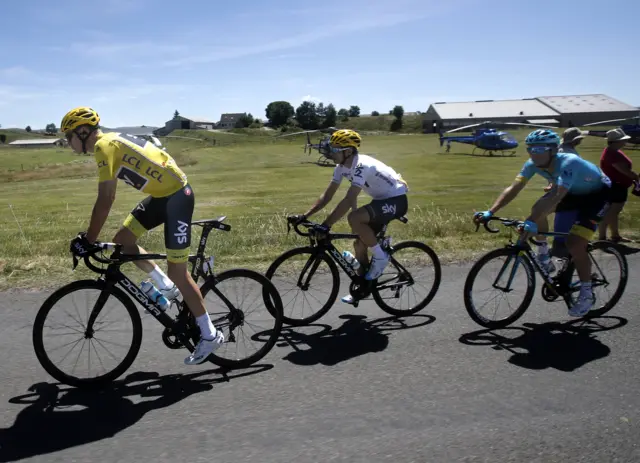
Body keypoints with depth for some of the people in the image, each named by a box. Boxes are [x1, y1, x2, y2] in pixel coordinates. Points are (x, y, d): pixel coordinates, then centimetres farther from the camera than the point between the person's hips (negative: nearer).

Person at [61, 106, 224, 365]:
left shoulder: (104, 146, -15)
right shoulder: (110, 142, 14)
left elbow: (105, 201, -21)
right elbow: (108, 198, 20)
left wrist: (88, 240, -13)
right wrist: (89, 235, 22)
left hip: (177, 195, -10)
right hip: (162, 194, 10)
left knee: (177, 272, -4)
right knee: (123, 239, 11)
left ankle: (210, 335, 7)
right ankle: (167, 287, 24)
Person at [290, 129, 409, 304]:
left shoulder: (362, 166, -29)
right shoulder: (342, 167, -2)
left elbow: (348, 200, -37)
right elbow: (327, 195, 1)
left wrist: (325, 225, -39)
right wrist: (305, 215, -8)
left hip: (396, 200, -9)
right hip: (381, 199, 9)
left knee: (354, 218, -30)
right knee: (360, 244, 6)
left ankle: (380, 256, -11)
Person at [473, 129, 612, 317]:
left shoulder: (569, 163, -38)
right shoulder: (533, 164, -18)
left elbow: (556, 197, -51)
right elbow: (513, 188, -25)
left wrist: (532, 223, -63)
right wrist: (489, 212, -37)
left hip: (598, 194, -7)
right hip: (574, 192, 7)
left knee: (574, 244, -20)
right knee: (537, 209, -13)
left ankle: (586, 294, -1)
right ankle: (543, 255, 9)